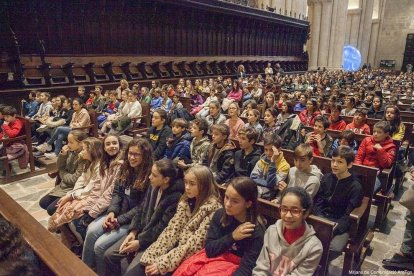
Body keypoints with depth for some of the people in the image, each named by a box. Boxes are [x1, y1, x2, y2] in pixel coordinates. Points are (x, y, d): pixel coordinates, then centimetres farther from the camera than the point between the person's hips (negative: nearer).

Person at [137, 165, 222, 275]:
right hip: (177, 248, 5)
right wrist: (151, 258, -12)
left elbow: (194, 244, -18)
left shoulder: (213, 209, -15)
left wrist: (162, 263, -20)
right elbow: (172, 229, -1)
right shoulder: (185, 201, 5)